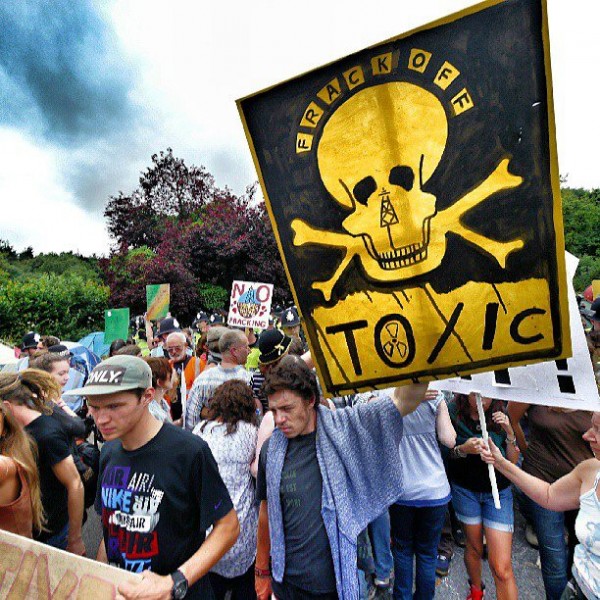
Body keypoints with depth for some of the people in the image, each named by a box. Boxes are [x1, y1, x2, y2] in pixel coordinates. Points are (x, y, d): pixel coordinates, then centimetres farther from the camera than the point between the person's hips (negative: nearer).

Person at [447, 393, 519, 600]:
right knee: (474, 548, 20)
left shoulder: (499, 416, -10)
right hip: (465, 488, 0)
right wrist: (463, 449, -28)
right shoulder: (453, 414, -15)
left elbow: (513, 461, -4)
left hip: (498, 492, 0)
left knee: (502, 568, -4)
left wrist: (509, 433, -19)